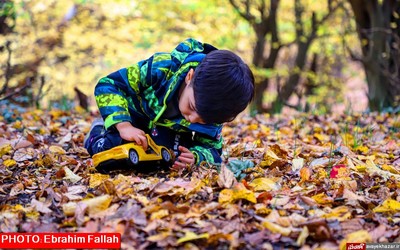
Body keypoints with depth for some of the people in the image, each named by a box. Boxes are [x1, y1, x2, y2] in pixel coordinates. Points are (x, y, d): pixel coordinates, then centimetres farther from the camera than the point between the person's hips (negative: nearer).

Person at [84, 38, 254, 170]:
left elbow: (211, 148, -19)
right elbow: (108, 84, -35)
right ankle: (98, 132, 17)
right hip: (132, 120, -2)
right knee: (108, 150, -21)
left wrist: (195, 156, -45)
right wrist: (124, 126, -50)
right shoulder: (161, 67, -42)